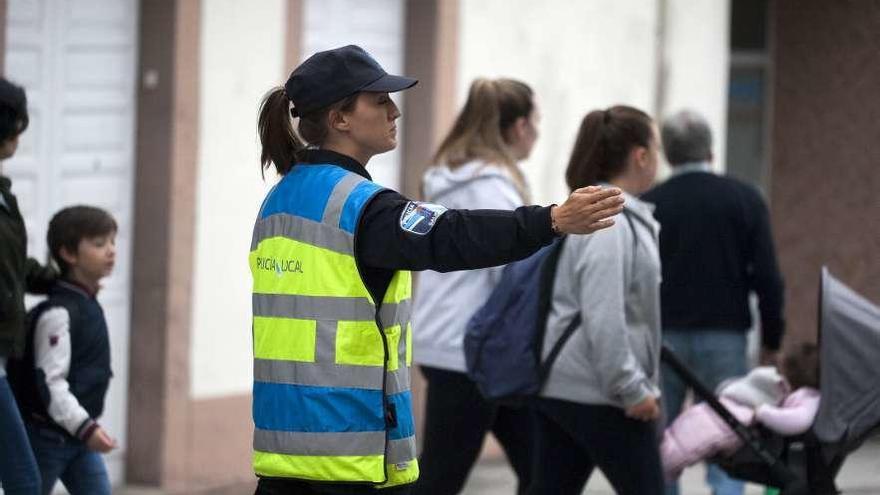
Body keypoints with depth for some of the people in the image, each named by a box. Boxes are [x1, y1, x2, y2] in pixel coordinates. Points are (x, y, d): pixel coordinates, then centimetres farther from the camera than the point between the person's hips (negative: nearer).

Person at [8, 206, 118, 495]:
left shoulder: (89, 307, 10)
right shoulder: (57, 314, -19)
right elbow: (50, 381, -25)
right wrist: (85, 427, -31)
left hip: (79, 438, 8)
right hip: (48, 435, -8)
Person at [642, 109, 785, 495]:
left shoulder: (649, 205, 0)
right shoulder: (744, 200, 1)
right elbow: (767, 278, -2)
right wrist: (771, 342, 7)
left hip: (663, 337, 0)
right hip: (724, 335, 0)